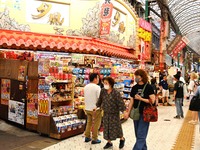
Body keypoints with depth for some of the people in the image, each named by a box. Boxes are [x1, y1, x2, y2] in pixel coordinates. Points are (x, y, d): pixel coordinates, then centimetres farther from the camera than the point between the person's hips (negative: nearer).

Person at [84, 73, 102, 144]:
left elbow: (85, 97, 10)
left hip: (87, 108, 7)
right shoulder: (97, 87, -17)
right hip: (95, 109, -6)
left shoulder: (86, 87, 4)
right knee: (96, 124, 6)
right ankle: (94, 139, 13)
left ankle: (87, 137, 26)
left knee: (89, 122, 20)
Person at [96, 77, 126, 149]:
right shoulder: (103, 91, -4)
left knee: (116, 128, 6)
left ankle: (122, 139, 35)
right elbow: (100, 100, 11)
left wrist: (124, 111, -20)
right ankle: (109, 142, 28)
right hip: (106, 113, 4)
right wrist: (97, 106, 17)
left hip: (114, 114, -4)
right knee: (106, 128, 9)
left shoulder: (116, 93, -18)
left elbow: (120, 102, -17)